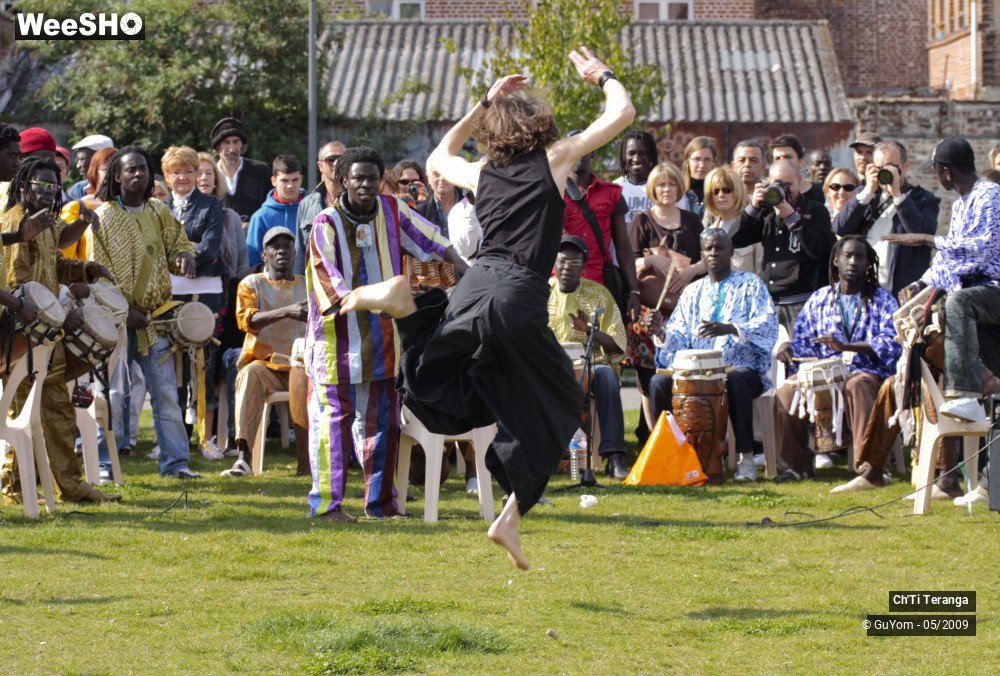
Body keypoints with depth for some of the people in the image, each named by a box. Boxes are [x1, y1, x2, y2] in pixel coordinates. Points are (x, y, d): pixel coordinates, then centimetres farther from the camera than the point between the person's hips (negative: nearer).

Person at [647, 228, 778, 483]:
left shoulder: (750, 284, 7)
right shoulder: (692, 292, 20)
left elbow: (768, 325, -10)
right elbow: (678, 337, 12)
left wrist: (728, 328, -26)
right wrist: (662, 335, -13)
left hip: (742, 368, -4)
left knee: (735, 380, -39)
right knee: (659, 382, -23)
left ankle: (746, 459, -31)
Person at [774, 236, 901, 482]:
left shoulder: (882, 300, 9)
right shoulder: (819, 300, 19)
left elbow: (892, 343, -7)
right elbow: (802, 342, 16)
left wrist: (845, 346, -20)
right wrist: (789, 349, -10)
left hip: (867, 372, -3)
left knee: (856, 385, -41)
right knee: (787, 390, -27)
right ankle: (799, 464, -11)